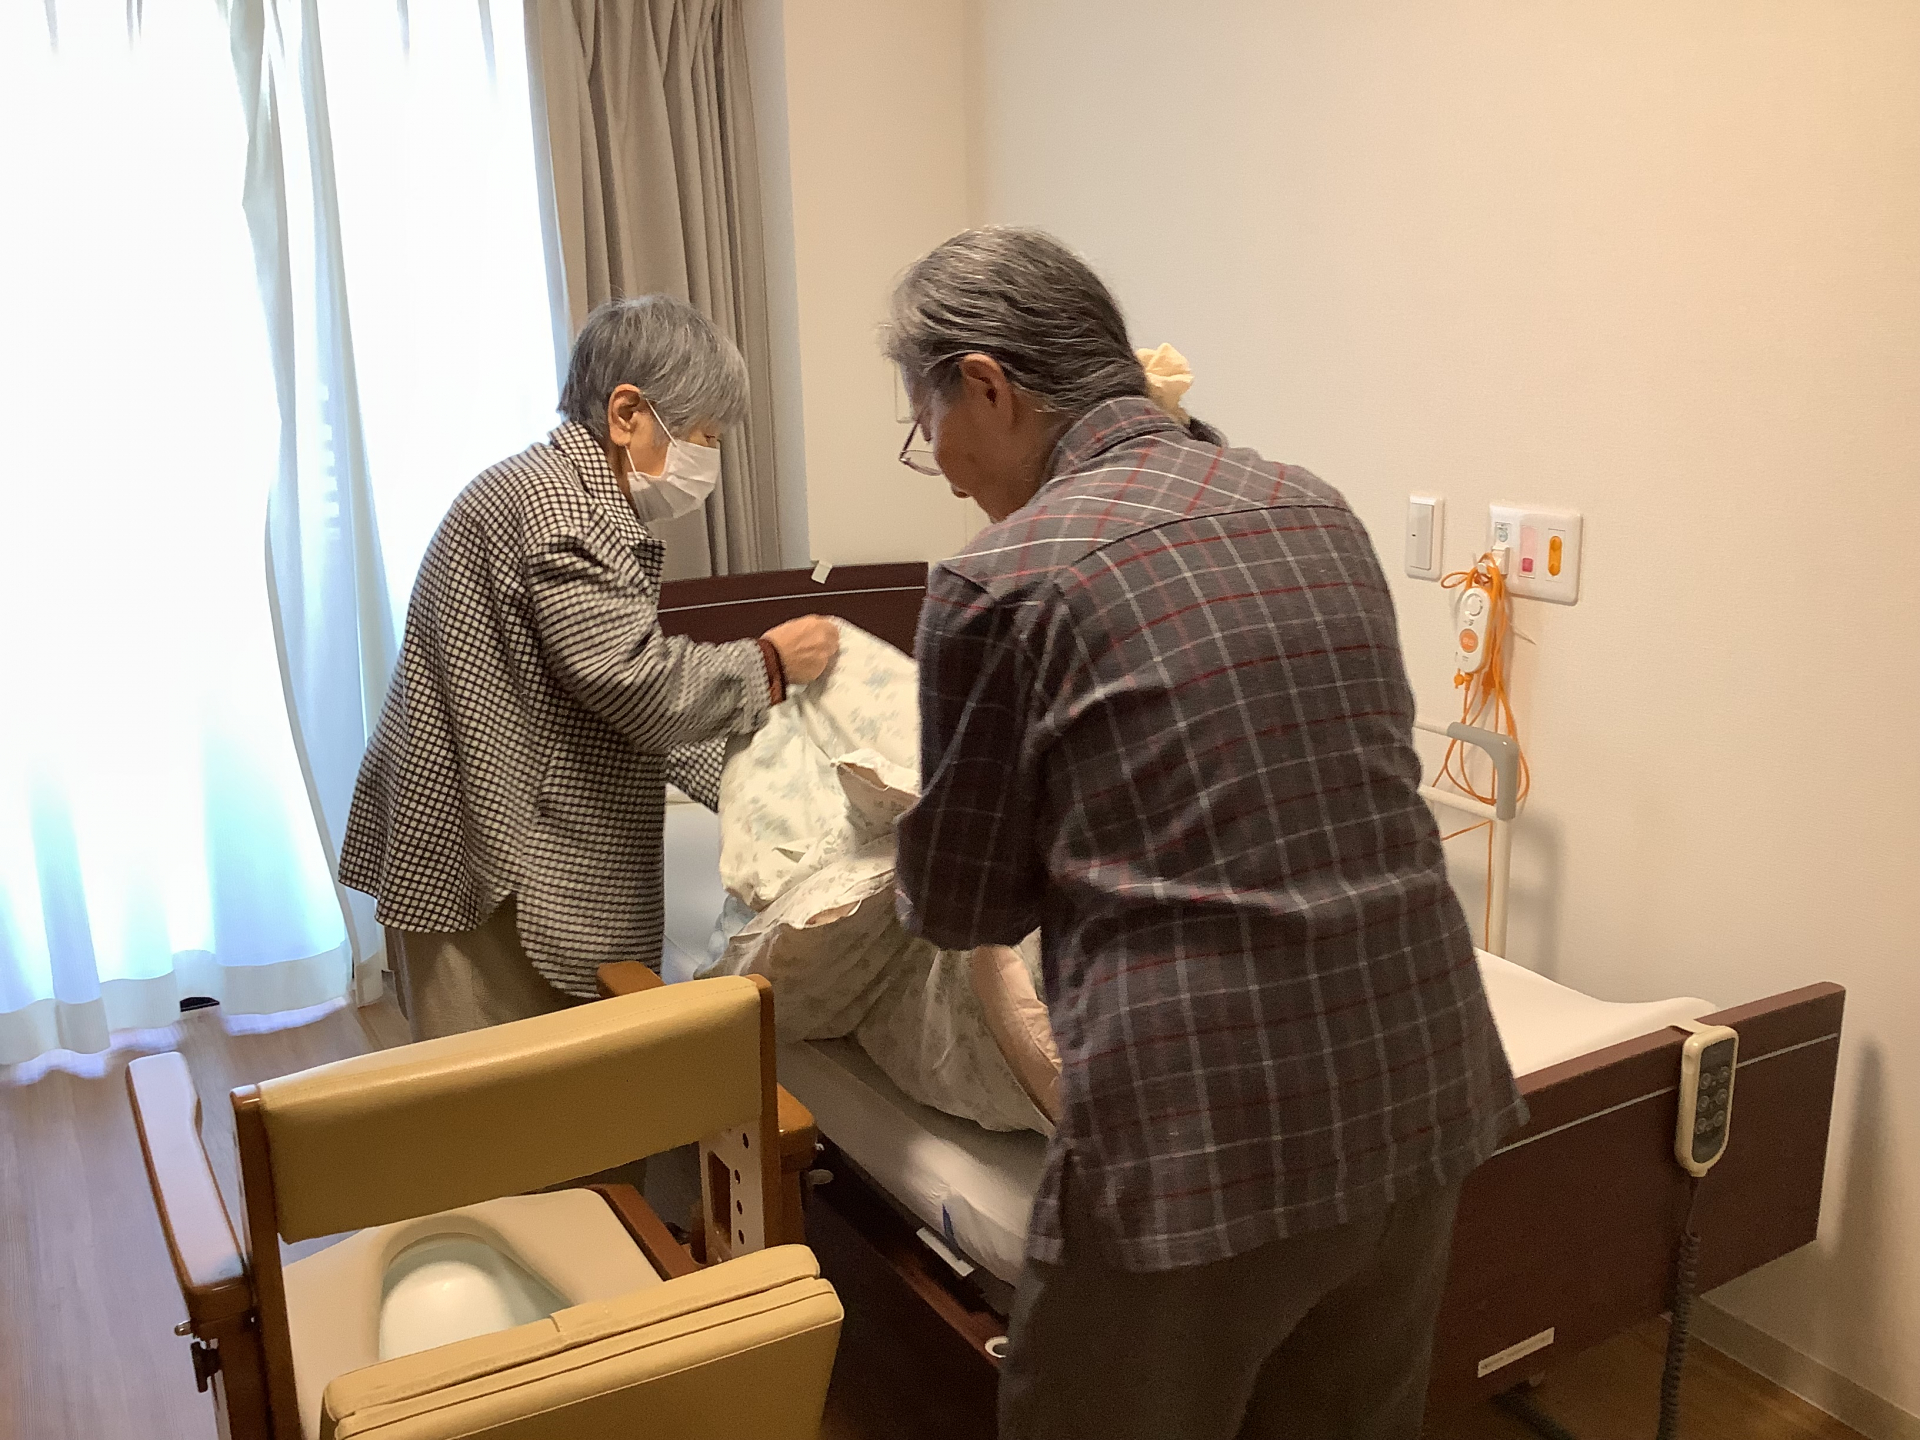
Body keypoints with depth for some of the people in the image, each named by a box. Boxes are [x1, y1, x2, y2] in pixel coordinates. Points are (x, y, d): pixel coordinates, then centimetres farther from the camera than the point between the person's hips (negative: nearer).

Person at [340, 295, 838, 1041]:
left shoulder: (581, 504, 17)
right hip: (483, 868, -10)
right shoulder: (548, 500, -18)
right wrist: (767, 664, -9)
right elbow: (637, 679, -24)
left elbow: (641, 704, 19)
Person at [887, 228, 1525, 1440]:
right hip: (1423, 1102, 7)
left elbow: (964, 907, 1)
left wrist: (911, 858, 24)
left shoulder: (1003, 580, -10)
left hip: (1201, 1139, -6)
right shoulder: (1318, 509, 7)